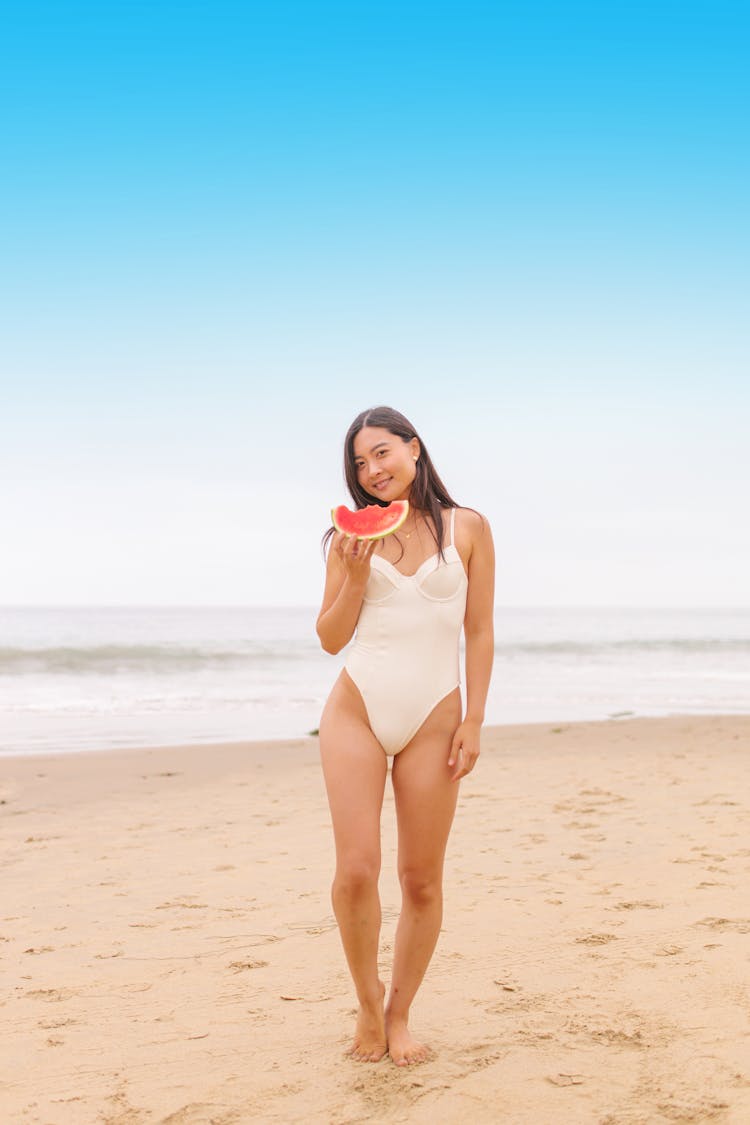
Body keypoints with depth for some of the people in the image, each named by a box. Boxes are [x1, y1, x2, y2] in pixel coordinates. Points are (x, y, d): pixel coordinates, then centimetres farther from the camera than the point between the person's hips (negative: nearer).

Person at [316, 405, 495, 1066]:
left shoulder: (466, 529, 4)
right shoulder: (353, 536, 7)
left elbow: (479, 632, 4)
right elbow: (331, 639, 8)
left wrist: (473, 723, -2)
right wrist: (356, 574, -8)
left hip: (431, 720, 0)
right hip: (356, 711, 0)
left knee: (422, 880, 4)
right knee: (357, 868, -10)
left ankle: (399, 1016, 21)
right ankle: (368, 1007, 12)